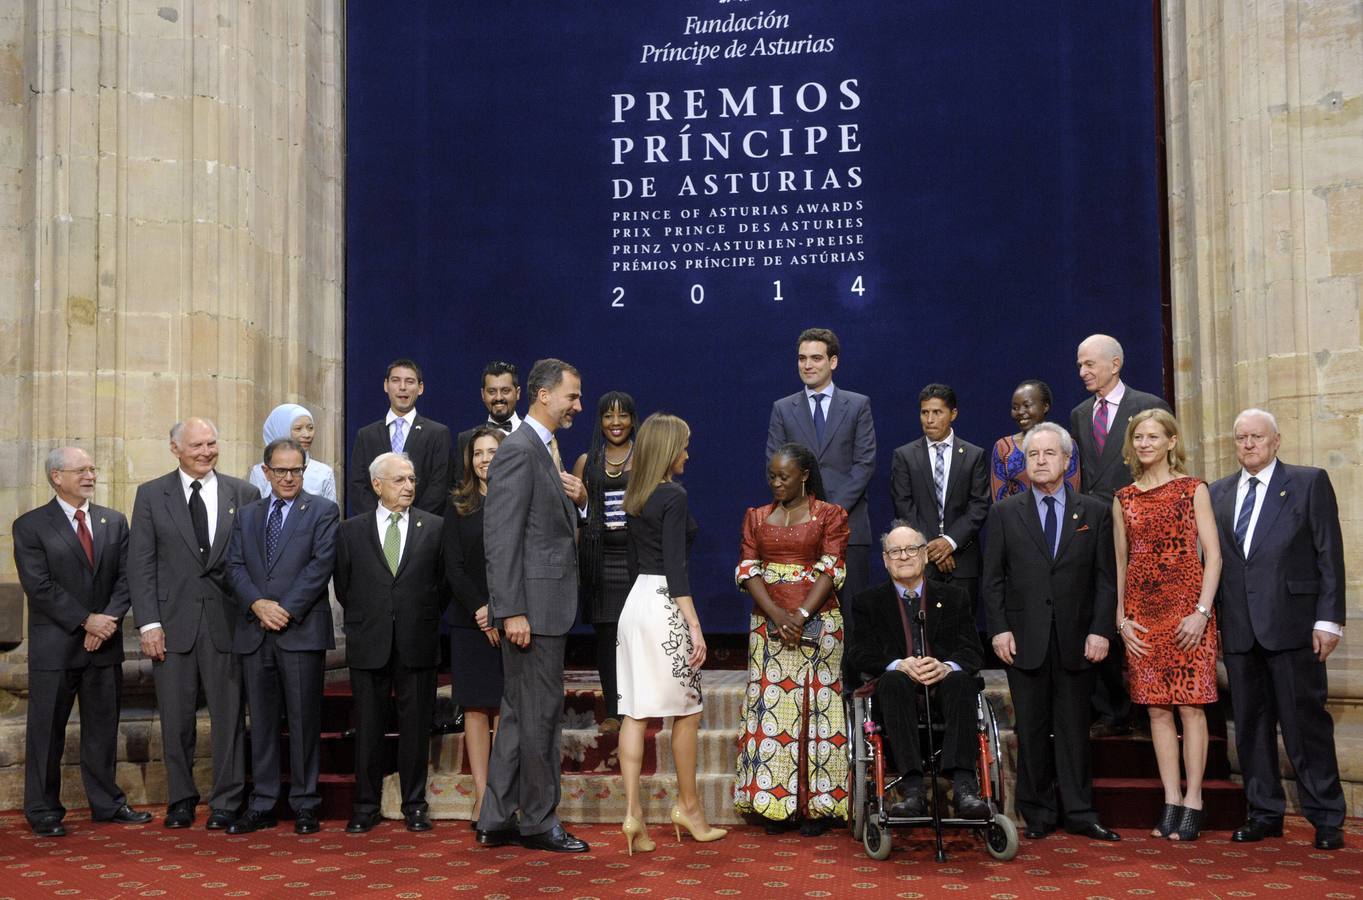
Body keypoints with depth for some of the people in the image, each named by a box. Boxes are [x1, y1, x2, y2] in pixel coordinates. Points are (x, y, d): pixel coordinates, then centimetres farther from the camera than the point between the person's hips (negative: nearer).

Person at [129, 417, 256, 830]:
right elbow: (140, 565, 1)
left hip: (226, 622, 0)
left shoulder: (244, 494, 5)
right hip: (172, 623, 0)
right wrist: (149, 624, -6)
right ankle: (181, 801, 21)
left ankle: (226, 804, 12)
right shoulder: (151, 495, 4)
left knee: (229, 717, 3)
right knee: (176, 720, 8)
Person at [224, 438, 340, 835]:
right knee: (261, 721, 8)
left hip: (302, 632, -4)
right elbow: (235, 566, 7)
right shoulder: (247, 514, 16)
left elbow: (321, 565, -7)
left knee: (304, 720, 0)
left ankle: (305, 806, 8)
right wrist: (258, 604, -10)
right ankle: (261, 806, 15)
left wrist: (286, 610, -13)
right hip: (254, 633, 4)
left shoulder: (323, 511, 3)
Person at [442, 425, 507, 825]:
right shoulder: (459, 507, 9)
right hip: (470, 622, 1)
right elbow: (453, 567, 2)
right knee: (475, 707, 1)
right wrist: (480, 610, -9)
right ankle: (482, 796, 5)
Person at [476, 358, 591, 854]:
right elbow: (502, 538, -20)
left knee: (519, 713, 14)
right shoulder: (519, 450, -14)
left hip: (549, 603, 10)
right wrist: (512, 611, -23)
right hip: (534, 605, -10)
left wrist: (579, 499, 2)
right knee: (540, 714, 0)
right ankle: (539, 822, 12)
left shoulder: (546, 451, 17)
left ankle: (497, 820, 22)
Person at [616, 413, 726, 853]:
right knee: (686, 710, 7)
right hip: (664, 606, -8)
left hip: (636, 600, 8)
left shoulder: (635, 498, 12)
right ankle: (688, 806, 18)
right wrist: (695, 626, -17)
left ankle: (633, 812, 3)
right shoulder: (673, 496, -12)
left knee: (636, 711, 4)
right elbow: (675, 567, -17)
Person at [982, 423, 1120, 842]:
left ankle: (1079, 814, 13)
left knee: (1074, 728, 5)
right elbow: (993, 579, 5)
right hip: (1024, 639, 0)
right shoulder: (1004, 513, 6)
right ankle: (1037, 815, 14)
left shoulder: (1095, 512, 7)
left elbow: (1106, 578, 4)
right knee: (1031, 730, 5)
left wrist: (1101, 630, -5)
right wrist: (999, 628, -5)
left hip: (1076, 640, 0)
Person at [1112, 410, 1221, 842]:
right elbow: (1119, 561, 13)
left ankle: (1192, 802, 2)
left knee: (1191, 706, -4)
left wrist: (1202, 611, -11)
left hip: (1187, 608, -3)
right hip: (1142, 613, 3)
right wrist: (1121, 618, 4)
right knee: (1157, 708, 4)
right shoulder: (1124, 498, 12)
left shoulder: (1193, 490, 2)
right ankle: (1170, 802, 9)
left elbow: (1213, 555, -2)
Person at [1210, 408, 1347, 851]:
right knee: (1251, 723, 9)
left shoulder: (1310, 482, 2)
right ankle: (1265, 813, 19)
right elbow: (1213, 558, 13)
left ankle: (1326, 818, 10)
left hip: (1291, 623, -4)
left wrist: (1328, 618, -9)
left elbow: (1329, 554, -3)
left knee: (1306, 720, -1)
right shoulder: (1218, 493, 14)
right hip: (1238, 628, 4)